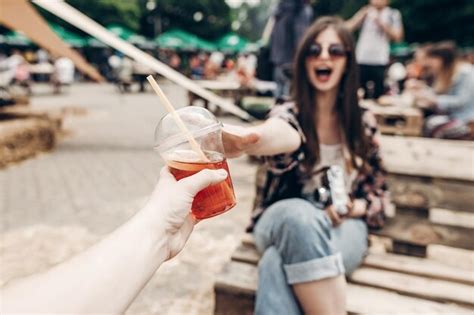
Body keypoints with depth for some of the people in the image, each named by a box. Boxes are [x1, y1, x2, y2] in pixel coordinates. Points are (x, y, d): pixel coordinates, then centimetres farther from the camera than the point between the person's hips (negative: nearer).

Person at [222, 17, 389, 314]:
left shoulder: (363, 122, 4)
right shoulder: (288, 113, -4)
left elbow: (380, 191, 12)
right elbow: (282, 135, -33)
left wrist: (353, 208, -12)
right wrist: (248, 138, -58)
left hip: (342, 226, 0)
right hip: (284, 219, 0)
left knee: (277, 265, -34)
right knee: (299, 215, -39)